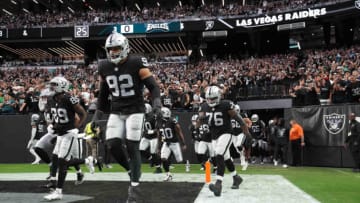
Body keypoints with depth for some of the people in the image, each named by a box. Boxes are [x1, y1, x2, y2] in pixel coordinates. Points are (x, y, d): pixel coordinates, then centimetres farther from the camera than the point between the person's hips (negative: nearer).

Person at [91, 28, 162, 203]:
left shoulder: (136, 63, -12)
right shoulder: (104, 67, 4)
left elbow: (152, 85, -12)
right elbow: (103, 93, 16)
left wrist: (156, 101, -30)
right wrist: (98, 114, 16)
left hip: (135, 111, -5)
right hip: (116, 113, 5)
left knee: (132, 148, -7)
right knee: (113, 145, -9)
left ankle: (134, 186, 5)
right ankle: (132, 172, 17)